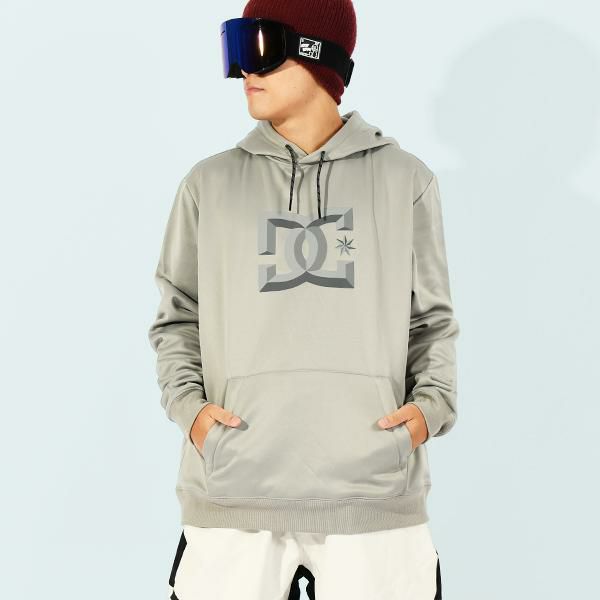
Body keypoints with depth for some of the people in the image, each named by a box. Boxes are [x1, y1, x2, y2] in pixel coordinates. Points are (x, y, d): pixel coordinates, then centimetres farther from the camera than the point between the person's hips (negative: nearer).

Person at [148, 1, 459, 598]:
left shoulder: (404, 180, 8)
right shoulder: (211, 184, 9)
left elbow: (432, 318, 12)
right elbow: (177, 317, 12)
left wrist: (432, 402, -4)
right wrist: (188, 403, -4)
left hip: (373, 490, 0)